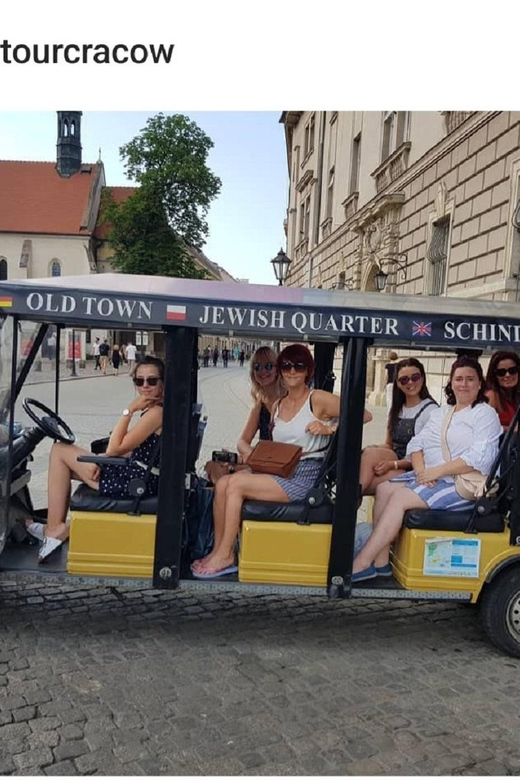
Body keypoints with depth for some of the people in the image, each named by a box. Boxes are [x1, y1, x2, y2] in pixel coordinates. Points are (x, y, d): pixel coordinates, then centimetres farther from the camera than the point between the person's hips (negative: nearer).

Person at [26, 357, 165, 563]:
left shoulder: (156, 412, -20)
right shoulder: (156, 409, 11)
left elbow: (115, 448, -18)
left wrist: (129, 410, -14)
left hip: (136, 484, -10)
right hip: (139, 477, 10)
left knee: (60, 451, -1)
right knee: (66, 464, 18)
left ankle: (54, 528, 5)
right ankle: (56, 526, 14)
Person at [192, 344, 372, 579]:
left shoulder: (318, 399, -4)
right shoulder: (277, 405, 17)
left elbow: (365, 415, -7)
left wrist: (329, 429, -18)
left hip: (305, 476, -7)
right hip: (279, 471, 7)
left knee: (236, 483, -21)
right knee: (222, 483, -14)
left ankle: (225, 557, -10)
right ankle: (217, 551, -7)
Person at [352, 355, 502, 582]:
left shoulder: (485, 414, -3)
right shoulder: (440, 412, 19)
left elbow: (479, 458, -17)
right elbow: (416, 444, 11)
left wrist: (436, 471, -20)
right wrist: (421, 470, -10)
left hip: (462, 485, -7)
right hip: (430, 477, 8)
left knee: (400, 498, -23)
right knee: (384, 488, -12)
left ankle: (361, 564, -22)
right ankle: (381, 561, -12)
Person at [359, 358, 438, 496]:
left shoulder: (430, 410, -6)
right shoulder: (396, 409, 17)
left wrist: (393, 464, -19)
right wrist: (376, 448, -5)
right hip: (392, 462, 6)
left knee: (371, 454, -32)